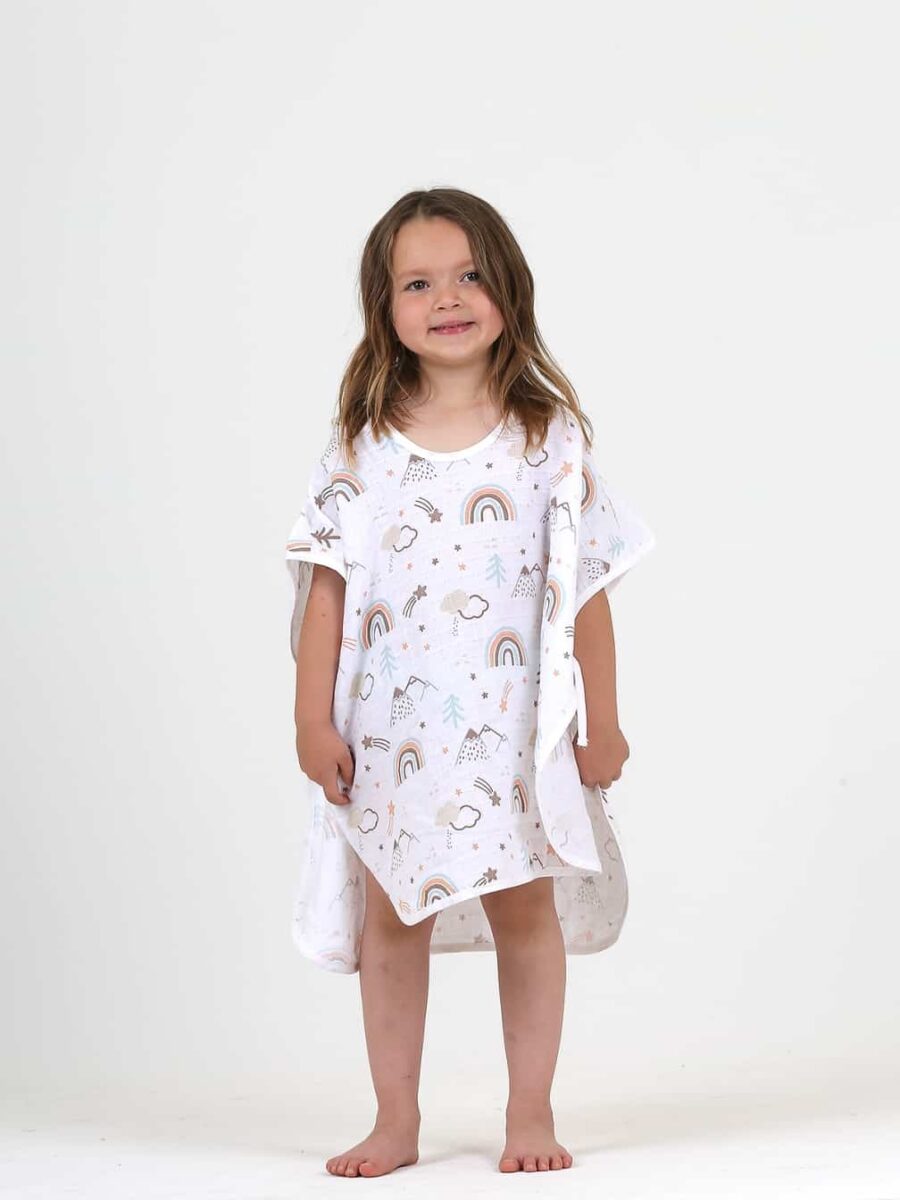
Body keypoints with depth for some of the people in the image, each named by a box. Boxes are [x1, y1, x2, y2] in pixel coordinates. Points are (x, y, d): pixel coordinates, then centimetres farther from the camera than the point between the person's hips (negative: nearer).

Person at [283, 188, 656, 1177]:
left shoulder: (549, 436, -1)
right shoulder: (359, 446, 0)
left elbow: (588, 589, 1)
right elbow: (327, 587, 1)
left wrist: (601, 719, 1)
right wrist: (313, 719, -3)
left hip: (515, 724, -1)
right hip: (391, 726, 1)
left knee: (524, 908, 5)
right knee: (392, 917, 7)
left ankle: (531, 1114, 19)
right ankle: (396, 1123, 18)